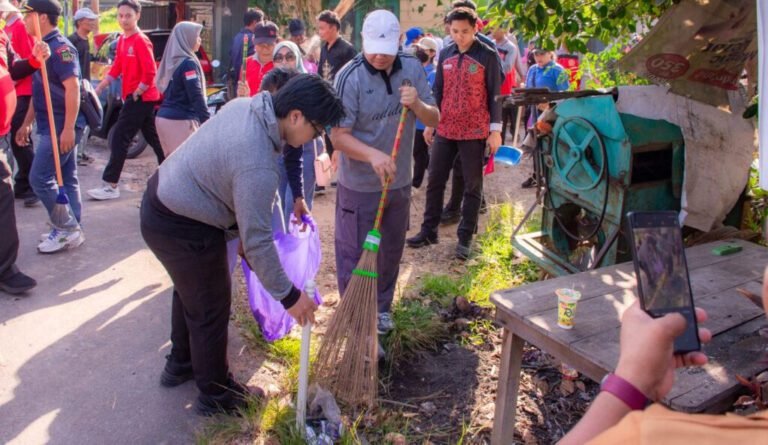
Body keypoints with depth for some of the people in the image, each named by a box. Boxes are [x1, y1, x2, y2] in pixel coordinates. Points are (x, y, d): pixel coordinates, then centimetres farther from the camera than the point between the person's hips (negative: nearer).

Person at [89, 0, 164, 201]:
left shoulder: (140, 41, -14)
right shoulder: (122, 40, 13)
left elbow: (150, 72, -20)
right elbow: (116, 68, 17)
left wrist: (136, 94, -14)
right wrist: (98, 89, 12)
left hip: (140, 98, -9)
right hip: (145, 99, 9)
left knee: (118, 140, -8)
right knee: (154, 139, 15)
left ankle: (110, 186, -3)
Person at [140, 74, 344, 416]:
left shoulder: (245, 105, -6)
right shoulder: (258, 166, -32)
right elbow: (257, 240, -27)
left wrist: (236, 224, 15)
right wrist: (288, 296, -17)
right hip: (181, 229, -10)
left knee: (190, 290, 28)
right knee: (210, 309, 9)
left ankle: (180, 364, 52)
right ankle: (216, 396, 31)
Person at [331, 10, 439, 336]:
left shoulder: (412, 69, -3)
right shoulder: (350, 77, -18)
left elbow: (434, 119, 1)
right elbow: (338, 135, -20)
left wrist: (417, 104, -21)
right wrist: (372, 154, -37)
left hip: (400, 182, 5)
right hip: (359, 186, -5)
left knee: (392, 253, 19)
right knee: (354, 256, 4)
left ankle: (381, 308, 40)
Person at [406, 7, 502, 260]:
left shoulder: (488, 56, -6)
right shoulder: (445, 55, 8)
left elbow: (495, 95, -6)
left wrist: (495, 130, -9)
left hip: (475, 132, -5)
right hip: (445, 130, 5)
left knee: (472, 186, 5)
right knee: (435, 181, 9)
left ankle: (465, 238, 15)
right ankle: (429, 230, 21)